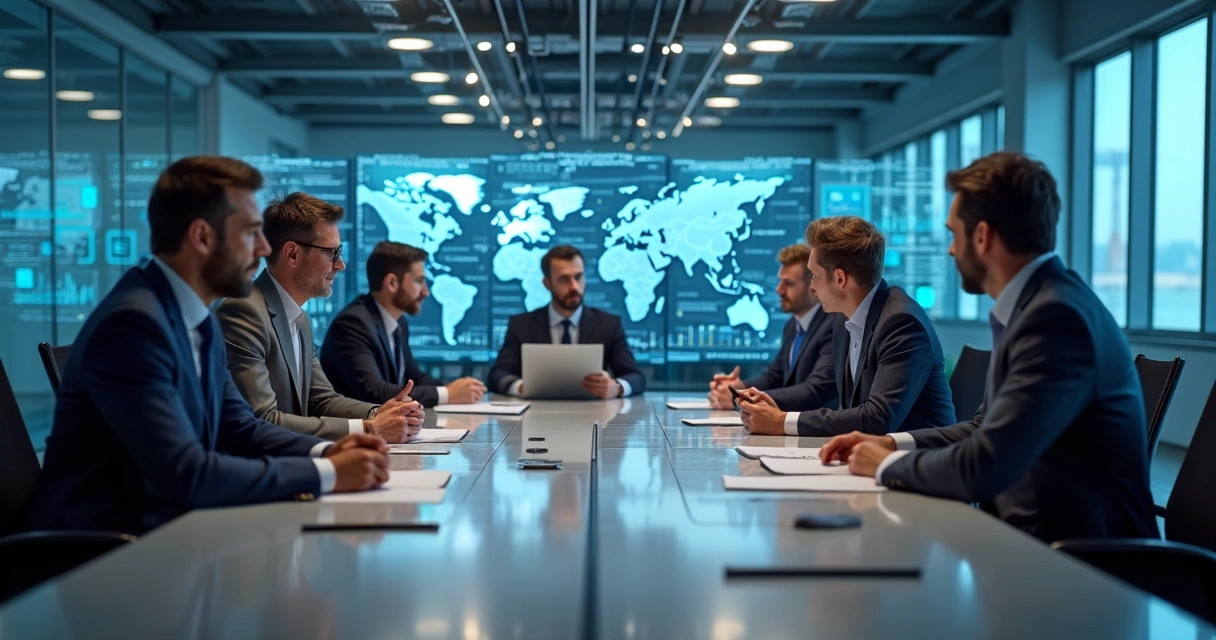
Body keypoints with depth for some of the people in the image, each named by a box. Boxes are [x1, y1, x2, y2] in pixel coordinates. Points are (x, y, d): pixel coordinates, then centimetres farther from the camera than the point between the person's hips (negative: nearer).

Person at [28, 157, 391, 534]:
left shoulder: (197, 318, 6)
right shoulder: (133, 323, -22)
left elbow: (238, 428, 12)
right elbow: (185, 474, -27)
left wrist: (325, 451, -5)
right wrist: (325, 474, -22)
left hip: (165, 527, 8)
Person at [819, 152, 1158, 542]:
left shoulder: (1057, 316, -22)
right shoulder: (1031, 303, 8)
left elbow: (983, 469, -27)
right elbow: (989, 428, 19)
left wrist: (888, 465, -10)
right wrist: (893, 443, 7)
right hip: (1039, 529, 8)